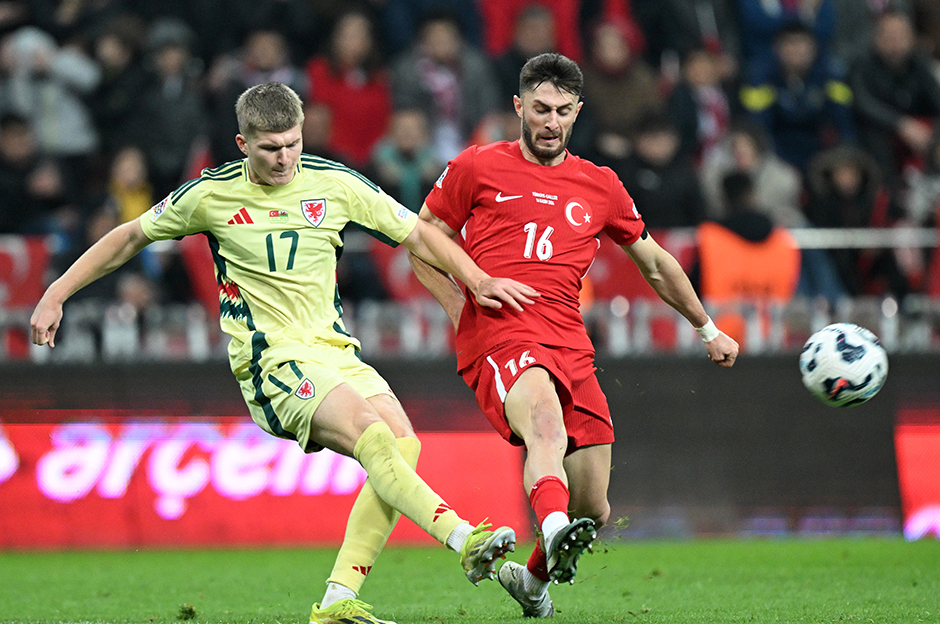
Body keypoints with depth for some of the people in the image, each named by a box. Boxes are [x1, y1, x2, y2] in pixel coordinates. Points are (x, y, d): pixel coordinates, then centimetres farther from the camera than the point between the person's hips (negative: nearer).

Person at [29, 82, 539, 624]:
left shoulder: (334, 183, 4)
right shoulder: (211, 194, -1)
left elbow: (417, 234, 14)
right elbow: (131, 237, 12)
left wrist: (478, 280, 3)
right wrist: (56, 296, 10)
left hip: (335, 349, 5)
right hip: (271, 357, -4)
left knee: (403, 445, -20)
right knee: (372, 434, -30)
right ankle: (464, 539, -42)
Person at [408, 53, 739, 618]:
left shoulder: (600, 187, 18)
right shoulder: (477, 168, 9)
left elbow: (655, 264, 30)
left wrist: (708, 328, 34)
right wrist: (459, 305, 4)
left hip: (571, 348, 4)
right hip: (499, 338, -4)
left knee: (594, 511, 2)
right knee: (546, 421, -38)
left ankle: (534, 579, 32)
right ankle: (555, 531, -64)